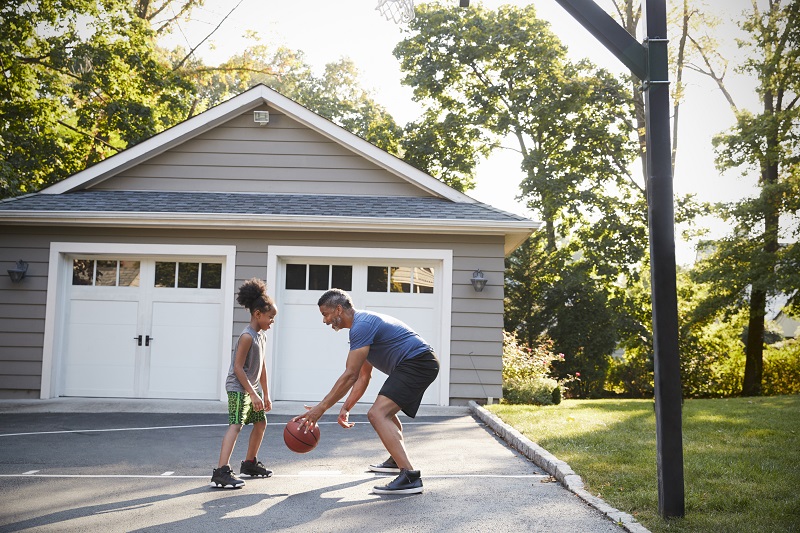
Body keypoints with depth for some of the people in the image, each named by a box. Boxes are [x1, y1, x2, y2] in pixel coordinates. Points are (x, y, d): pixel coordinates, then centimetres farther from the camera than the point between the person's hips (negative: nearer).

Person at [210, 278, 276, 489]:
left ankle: (250, 464, 34)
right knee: (236, 424, -21)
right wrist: (253, 394, -24)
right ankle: (222, 472, -29)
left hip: (252, 387, 10)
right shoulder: (247, 336, -19)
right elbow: (237, 367, -22)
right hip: (238, 387, -10)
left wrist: (265, 394, 18)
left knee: (260, 423, 19)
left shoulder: (262, 335, 10)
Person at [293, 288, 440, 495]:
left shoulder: (362, 326, -14)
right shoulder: (365, 323, 20)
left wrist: (321, 408, -15)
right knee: (386, 410, 31)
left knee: (377, 414, -22)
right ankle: (396, 460, 46)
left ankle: (410, 477, -32)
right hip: (423, 363, 11)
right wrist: (346, 408, 18)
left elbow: (350, 376, -19)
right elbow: (363, 377, 23)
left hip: (417, 362, -11)